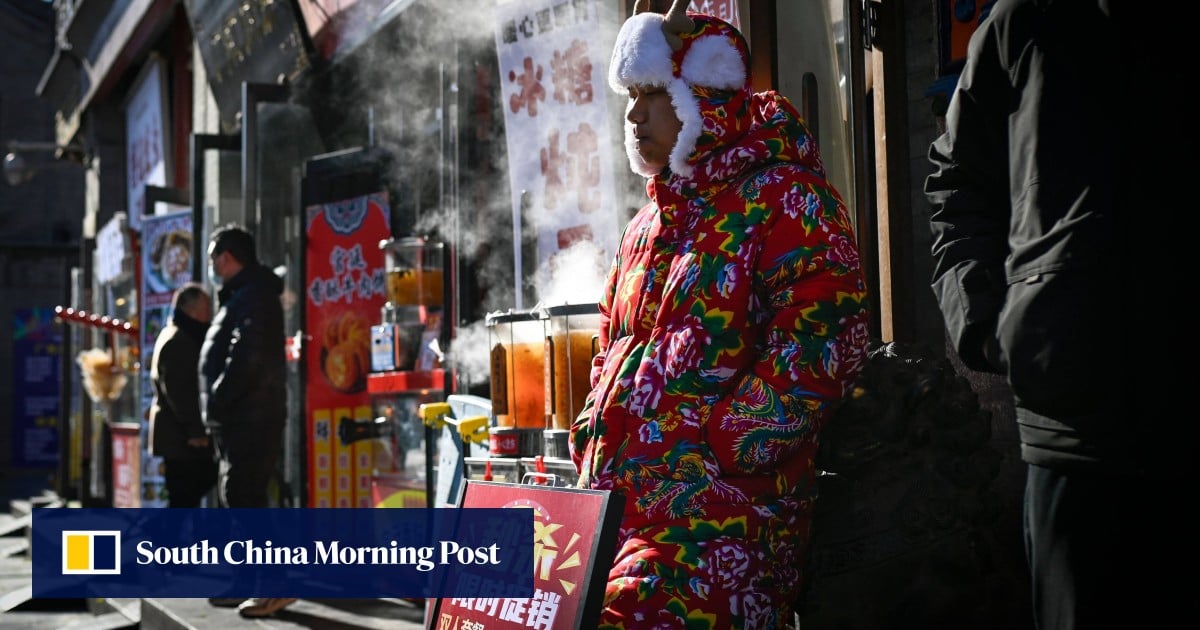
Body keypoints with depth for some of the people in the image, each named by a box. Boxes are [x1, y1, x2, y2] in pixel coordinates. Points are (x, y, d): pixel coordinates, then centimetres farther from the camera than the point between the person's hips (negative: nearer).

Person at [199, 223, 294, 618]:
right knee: (237, 499, 14)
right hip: (240, 422, 11)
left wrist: (217, 401, -16)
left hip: (250, 422, -11)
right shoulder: (242, 296, 20)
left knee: (245, 500, -13)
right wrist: (217, 408, 14)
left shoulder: (253, 296, -14)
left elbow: (246, 357, -24)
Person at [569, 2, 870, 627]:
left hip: (721, 507, -8)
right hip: (614, 502, 8)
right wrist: (592, 443, 12)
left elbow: (820, 342, -14)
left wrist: (712, 448, -16)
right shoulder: (647, 226, 24)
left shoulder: (783, 200, -1)